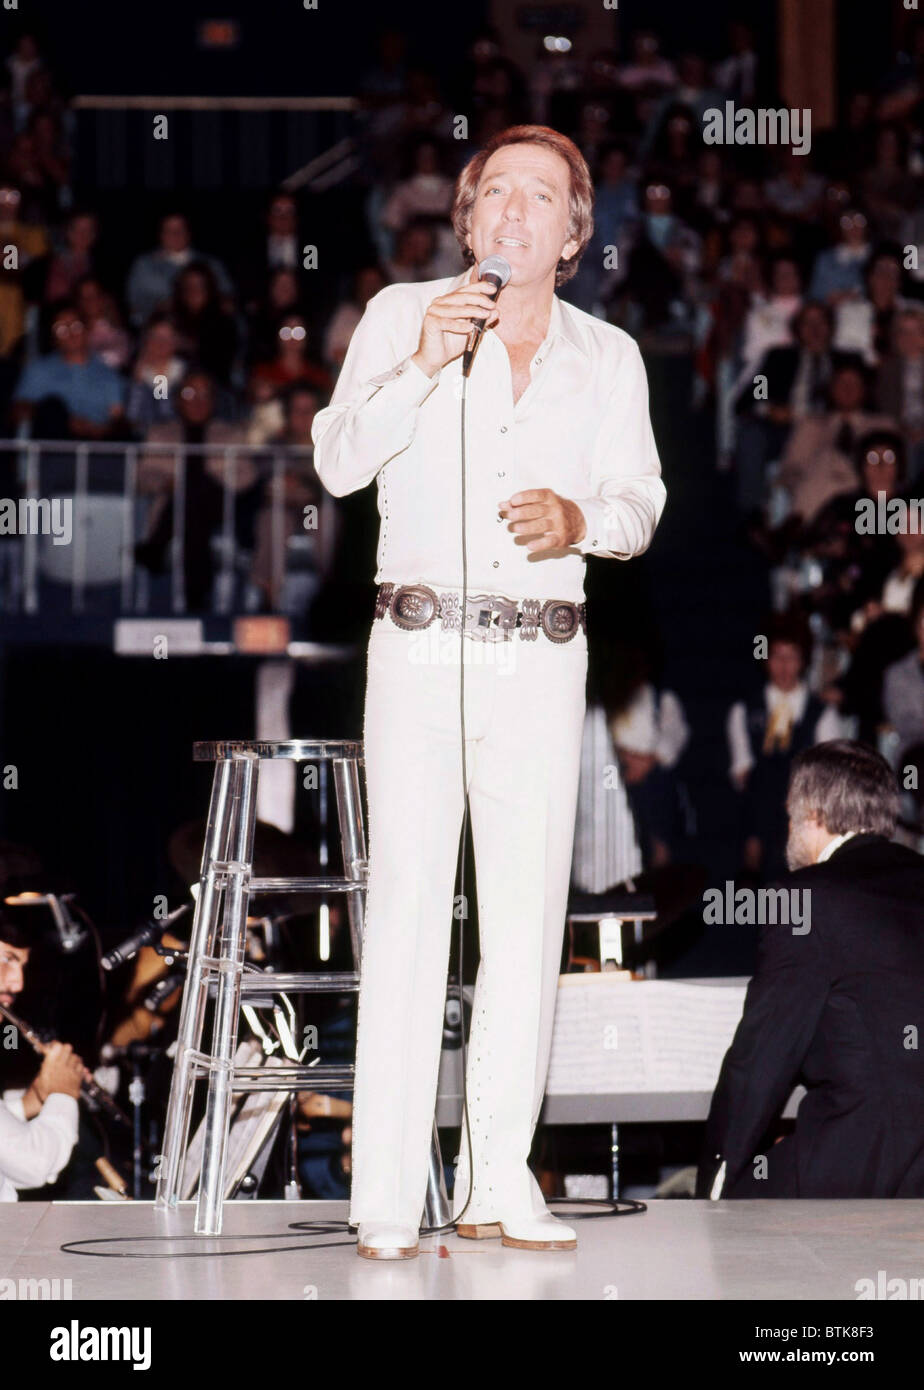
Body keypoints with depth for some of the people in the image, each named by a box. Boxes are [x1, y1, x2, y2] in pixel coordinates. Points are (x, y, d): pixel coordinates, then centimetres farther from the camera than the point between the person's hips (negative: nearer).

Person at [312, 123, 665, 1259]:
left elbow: (641, 505, 8)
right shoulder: (402, 314, 7)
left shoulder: (608, 357, 14)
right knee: (408, 902, -9)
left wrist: (580, 515, -14)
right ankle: (386, 1196, -10)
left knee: (528, 910, 1)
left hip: (543, 656, 3)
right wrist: (421, 367, -17)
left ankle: (498, 1181, 6)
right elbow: (339, 463, -3)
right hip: (420, 643, -3)